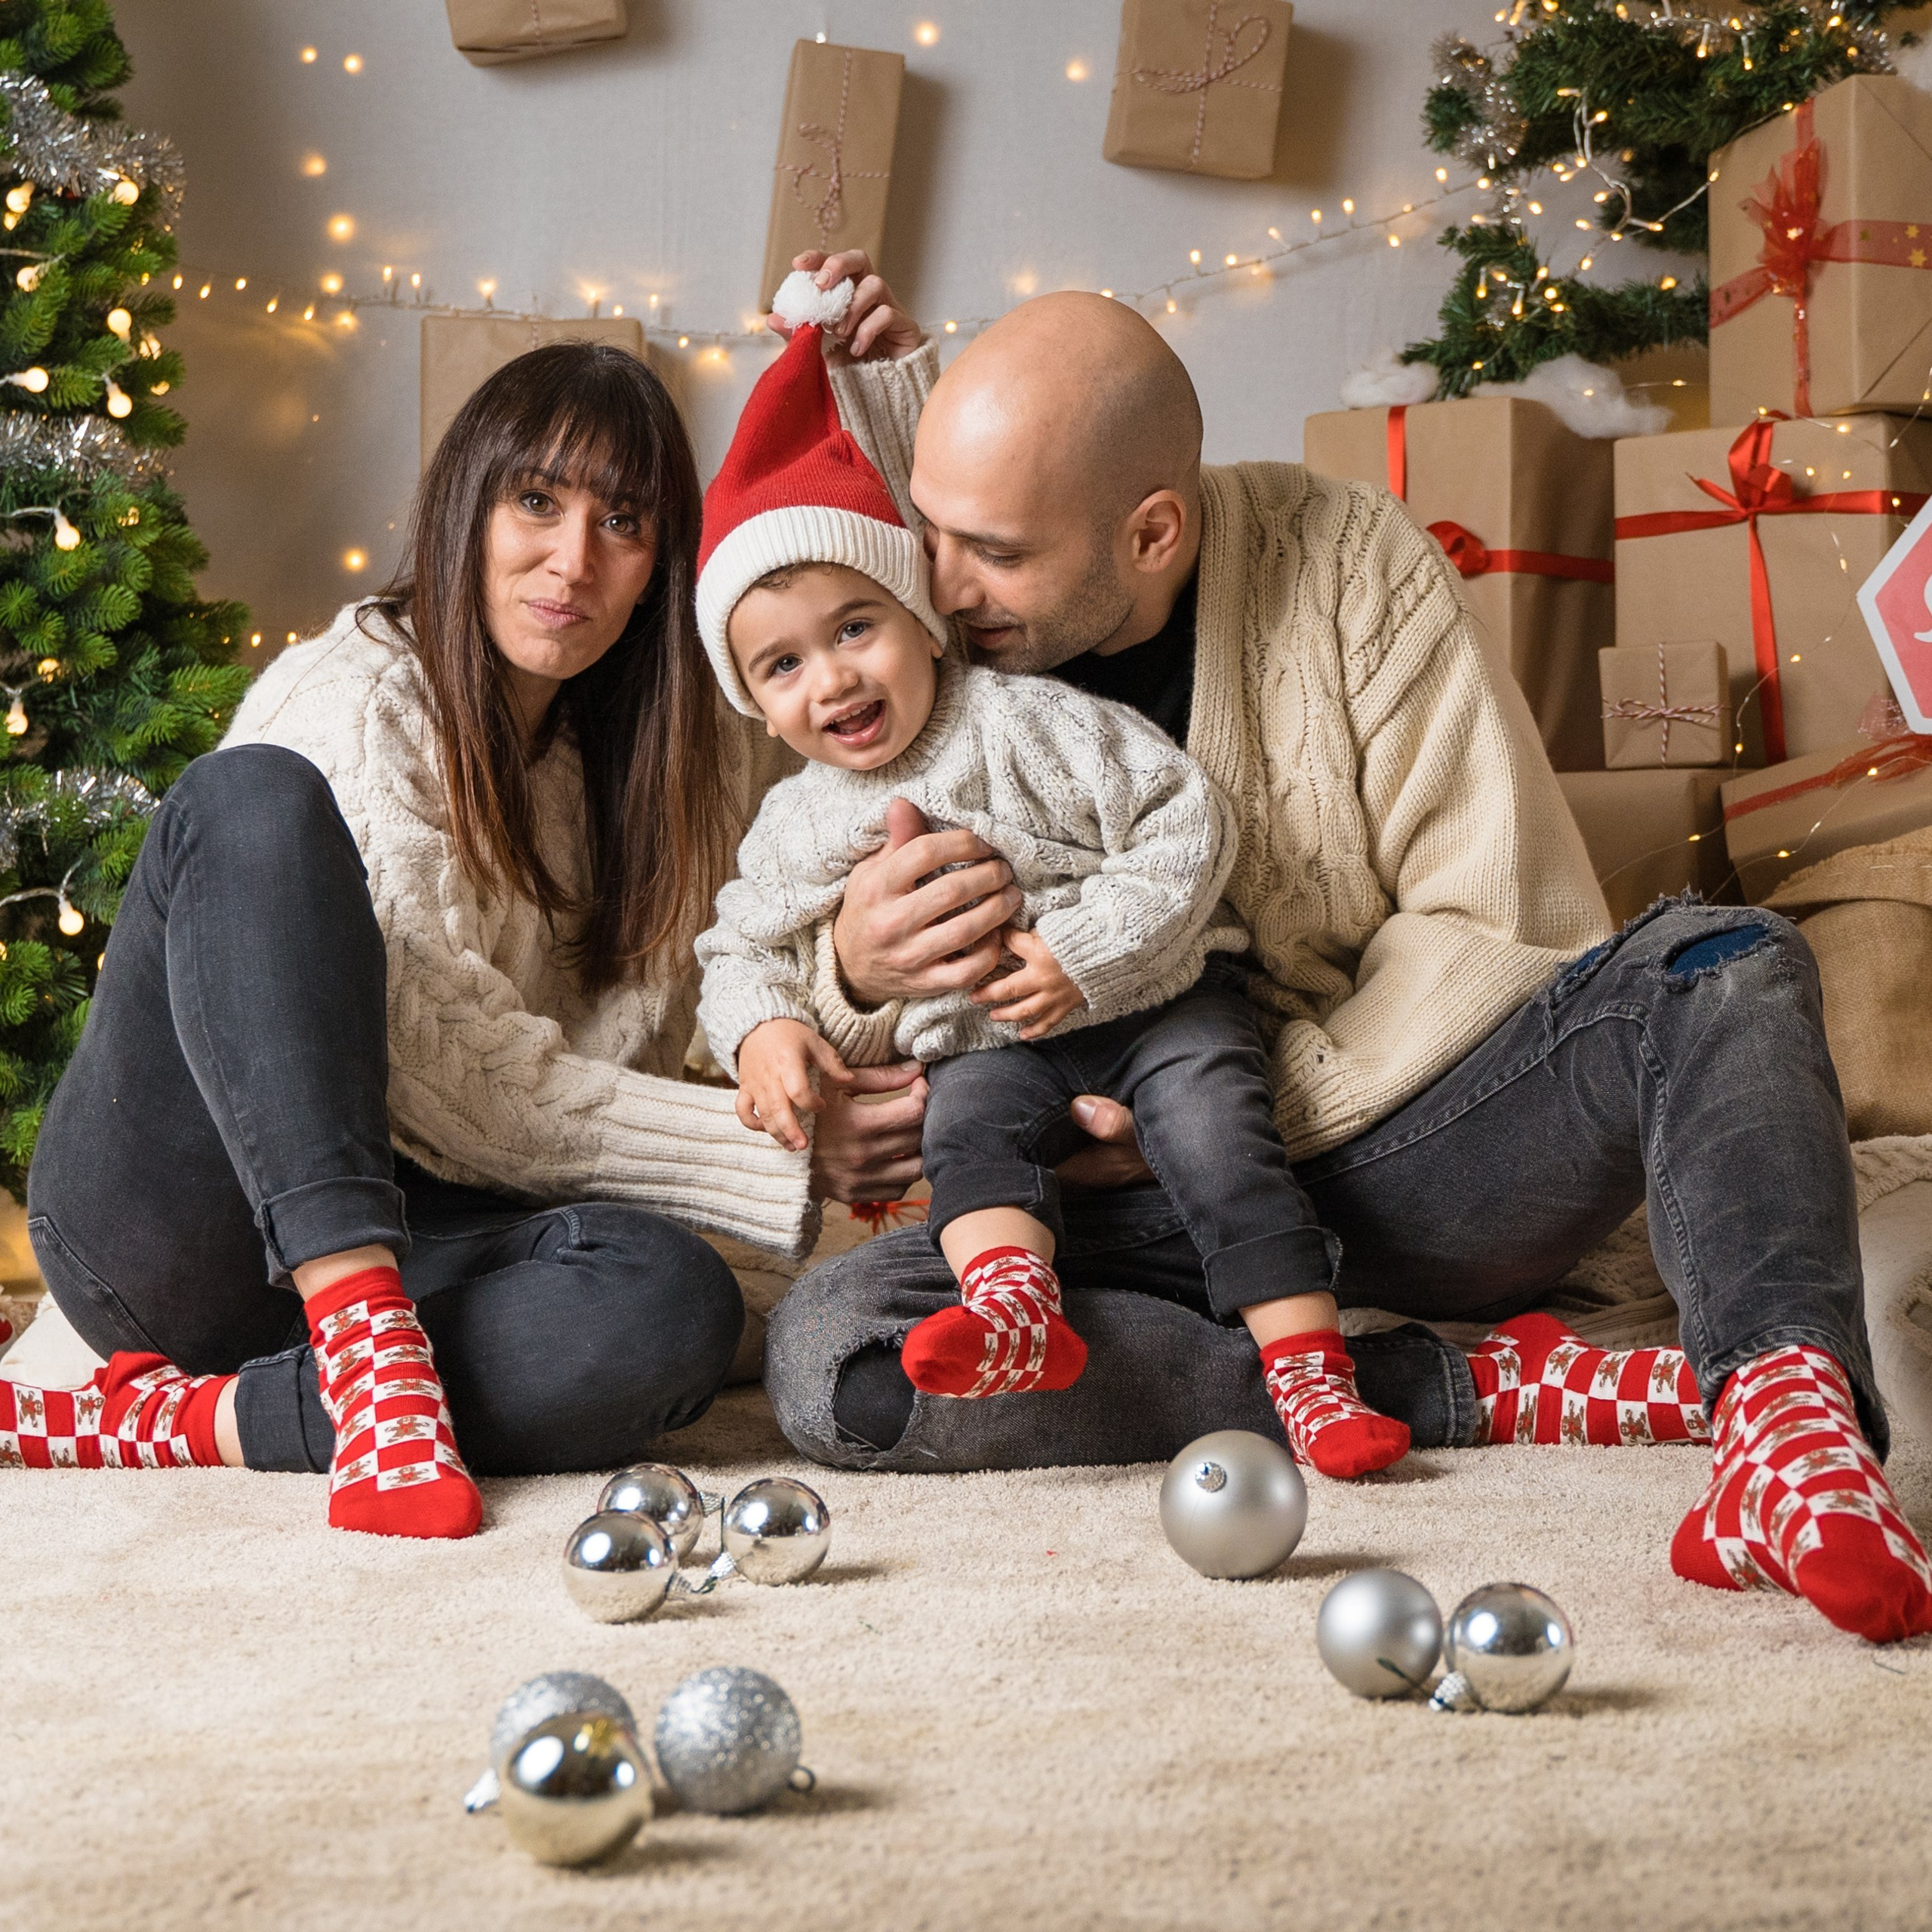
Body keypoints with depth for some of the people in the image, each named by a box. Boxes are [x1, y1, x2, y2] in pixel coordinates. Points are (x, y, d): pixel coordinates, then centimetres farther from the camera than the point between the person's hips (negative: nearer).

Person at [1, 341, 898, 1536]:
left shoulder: (677, 760, 10)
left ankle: (162, 1418, -24)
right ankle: (364, 1347, -38)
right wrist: (790, 1158, -19)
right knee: (252, 797, -28)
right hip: (168, 1207, -4)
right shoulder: (351, 703, -9)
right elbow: (457, 1086, -18)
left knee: (674, 1308, -30)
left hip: (400, 1233, 4)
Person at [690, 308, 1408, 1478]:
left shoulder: (1024, 725, -10)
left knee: (1208, 1114, -24)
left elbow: (1187, 824, -13)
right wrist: (761, 1028, -8)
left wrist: (1086, 955, -22)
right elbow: (741, 948, 16)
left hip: (1151, 995, -3)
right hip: (985, 1043, 4)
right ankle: (1016, 1307, -47)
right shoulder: (794, 829, 6)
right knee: (971, 1121, -26)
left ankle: (1306, 1358, -26)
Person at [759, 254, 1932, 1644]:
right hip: (1162, 1223, 1)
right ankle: (1465, 1392, -25)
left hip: (1391, 1149, 0)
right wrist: (861, 977, -24)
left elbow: (1503, 920, -8)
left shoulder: (1343, 561, -7)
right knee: (831, 1347, -28)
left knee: (1722, 963, -22)